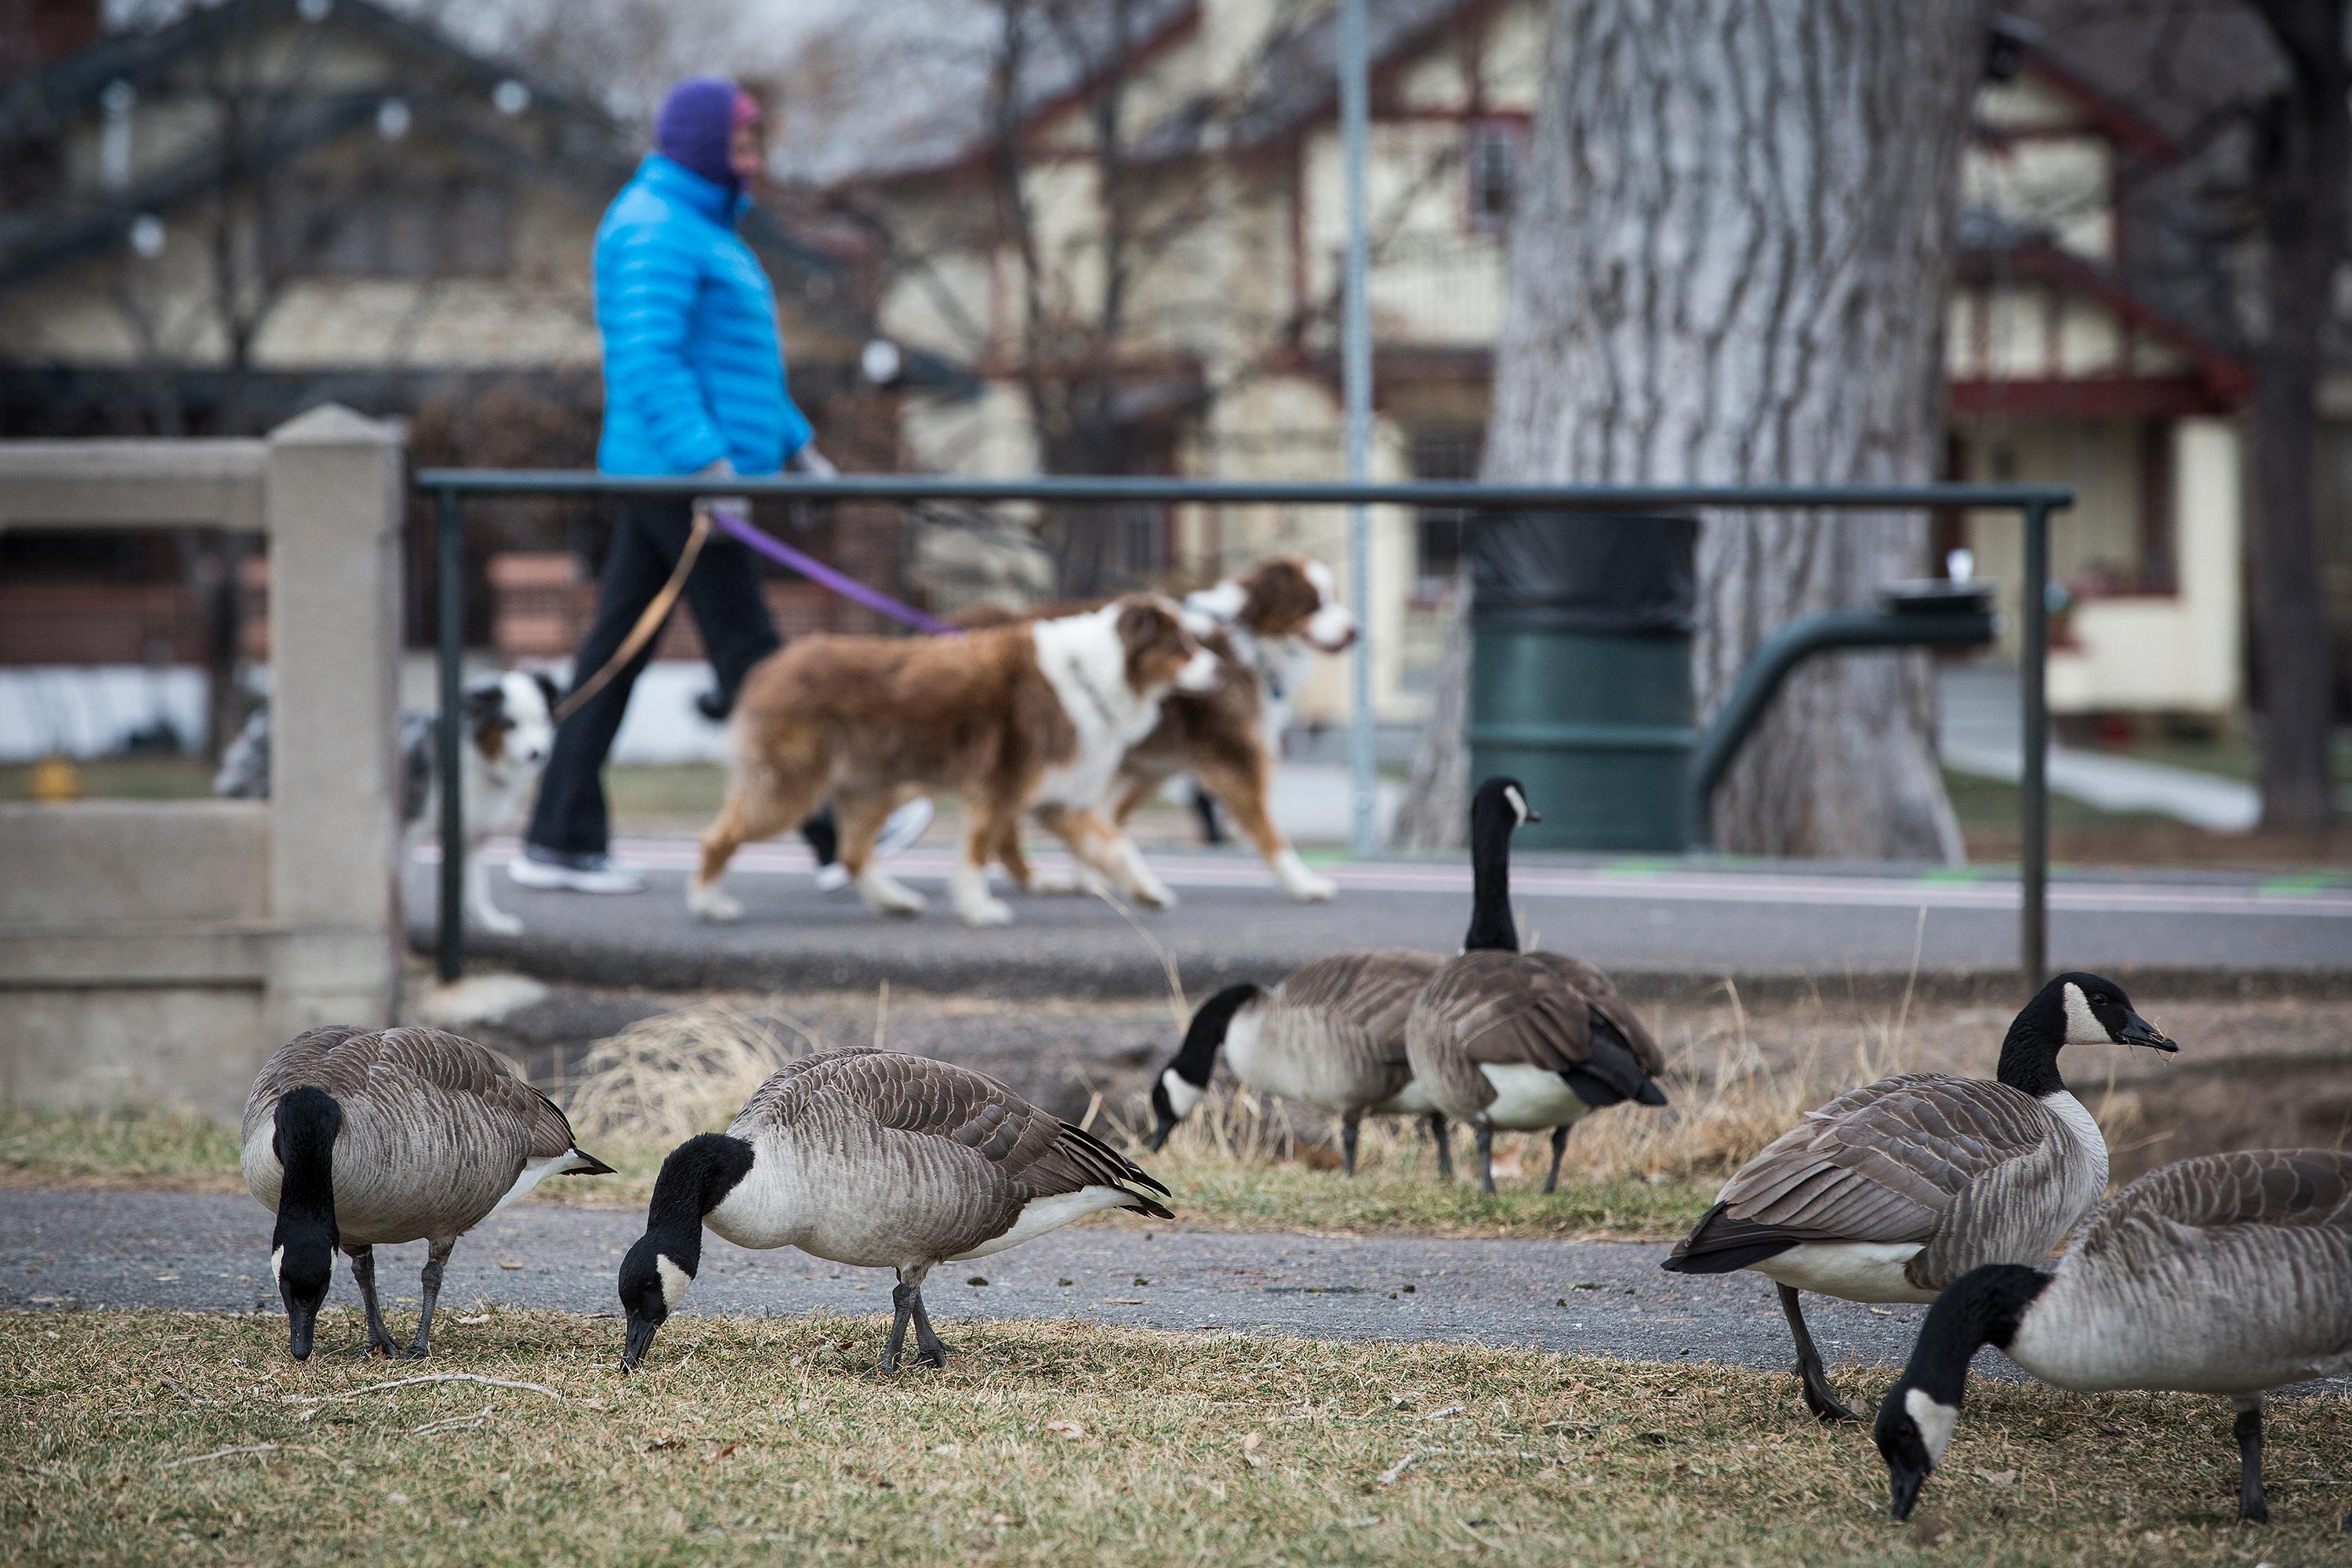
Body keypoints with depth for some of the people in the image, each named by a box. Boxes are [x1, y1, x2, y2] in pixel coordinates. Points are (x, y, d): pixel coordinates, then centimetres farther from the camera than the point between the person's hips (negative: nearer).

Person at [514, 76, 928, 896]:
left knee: (616, 645, 7)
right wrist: (709, 462, -29)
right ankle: (839, 835, -3)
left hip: (663, 481, 11)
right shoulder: (655, 231, -13)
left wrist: (799, 446, 23)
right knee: (748, 652, -6)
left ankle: (560, 840, 7)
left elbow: (739, 363, 27)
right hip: (678, 474, -11)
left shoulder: (700, 228, 20)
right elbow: (649, 360, -23)